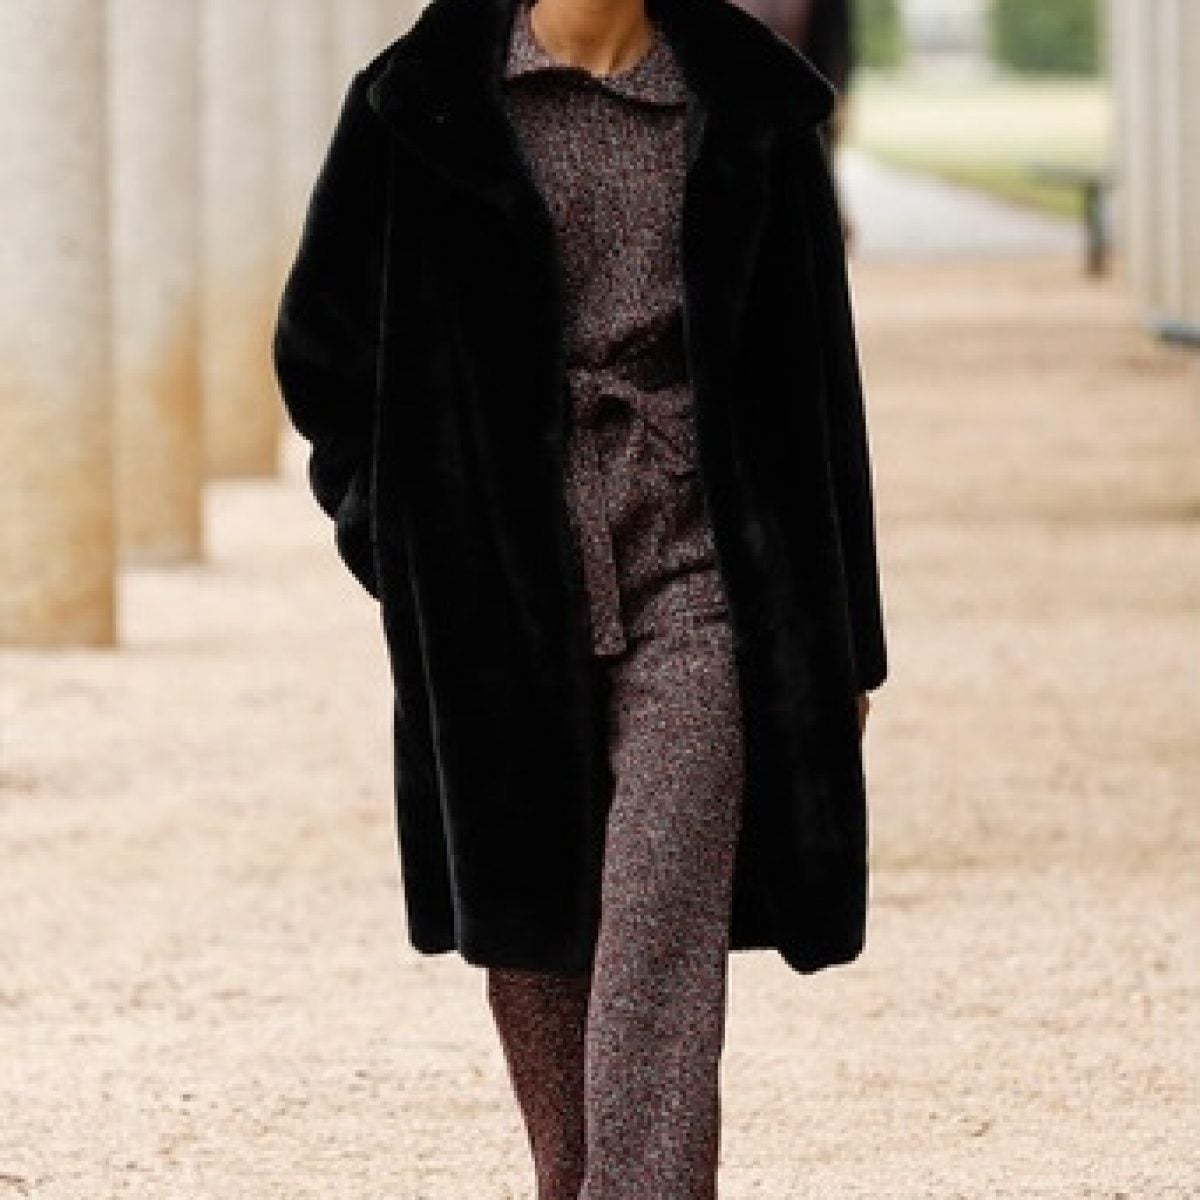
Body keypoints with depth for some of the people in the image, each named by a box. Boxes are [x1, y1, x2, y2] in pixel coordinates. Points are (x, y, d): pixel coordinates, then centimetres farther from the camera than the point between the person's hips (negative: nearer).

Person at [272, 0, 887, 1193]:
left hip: (695, 585, -1)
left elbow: (815, 381, 10)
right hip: (504, 600, 1)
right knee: (533, 952, 10)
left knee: (662, 957, -11)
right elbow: (321, 340, 10)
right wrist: (404, 546, 2)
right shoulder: (426, 107, 1)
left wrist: (844, 641, 10)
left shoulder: (748, 108, 5)